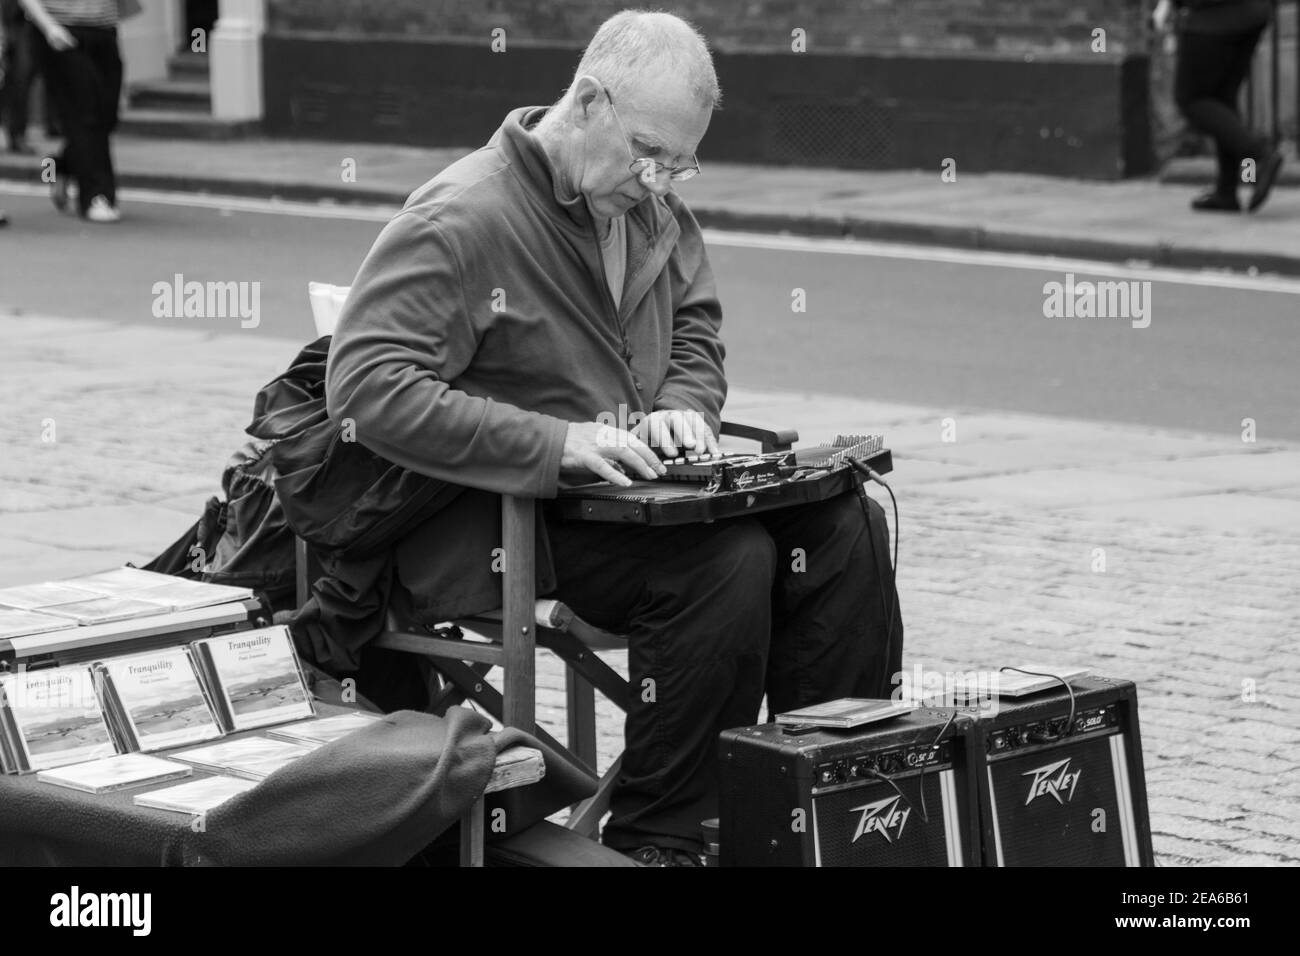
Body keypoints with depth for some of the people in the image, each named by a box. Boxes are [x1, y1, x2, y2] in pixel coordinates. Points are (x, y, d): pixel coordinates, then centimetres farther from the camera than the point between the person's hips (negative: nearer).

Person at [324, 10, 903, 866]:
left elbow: (696, 326, 22)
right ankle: (657, 840, -18)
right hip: (515, 517, -8)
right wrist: (556, 444, -29)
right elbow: (365, 386, -24)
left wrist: (681, 407, -3)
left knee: (846, 524, -11)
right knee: (727, 559, -29)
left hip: (639, 486, 8)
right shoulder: (461, 218, -17)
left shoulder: (653, 205, 9)